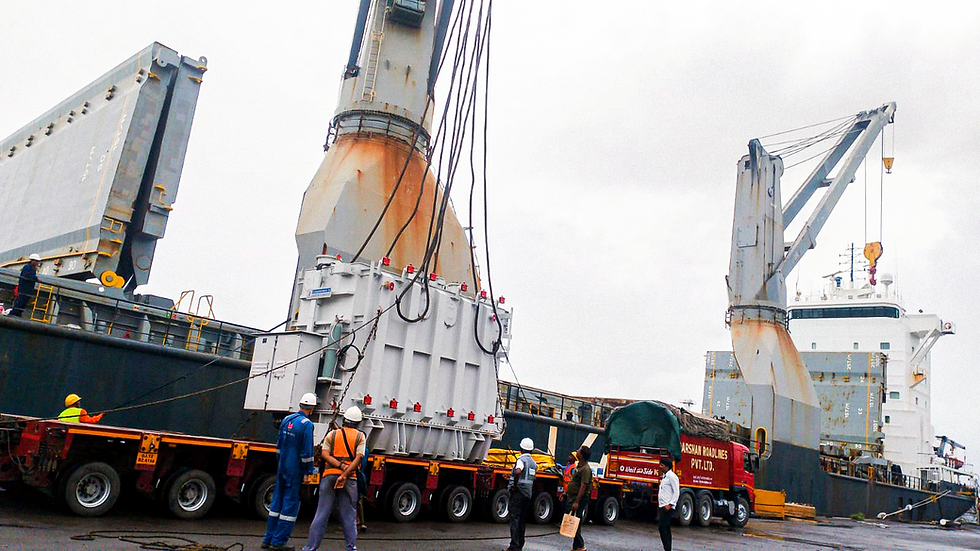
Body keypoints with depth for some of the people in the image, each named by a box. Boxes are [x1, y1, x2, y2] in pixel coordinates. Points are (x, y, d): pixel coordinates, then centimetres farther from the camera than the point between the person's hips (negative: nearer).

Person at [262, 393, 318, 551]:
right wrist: (308, 471, -9)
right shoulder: (306, 424, -16)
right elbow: (307, 451, -16)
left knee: (277, 502, 14)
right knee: (290, 505, 0)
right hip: (295, 471, -7)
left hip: (282, 468, 7)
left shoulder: (287, 419, 8)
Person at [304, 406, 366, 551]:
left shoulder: (332, 434, 11)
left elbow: (324, 454, -2)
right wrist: (345, 475, -13)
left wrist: (341, 466, -11)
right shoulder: (360, 437, 5)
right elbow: (359, 458, -8)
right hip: (350, 479, -2)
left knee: (322, 513, 6)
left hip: (329, 475, 2)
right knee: (349, 516, 7)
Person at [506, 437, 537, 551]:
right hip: (528, 494, 8)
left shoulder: (521, 459, -12)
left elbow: (517, 472, -32)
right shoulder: (534, 463, 13)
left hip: (518, 492, -7)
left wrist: (515, 485, -20)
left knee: (515, 518, -7)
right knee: (523, 519, 13)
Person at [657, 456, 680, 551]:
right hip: (662, 506, 10)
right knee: (665, 529, 11)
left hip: (667, 507, -10)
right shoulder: (664, 477, 19)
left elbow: (676, 492, -15)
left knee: (663, 527, -13)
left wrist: (670, 505, -20)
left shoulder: (672, 476, -10)